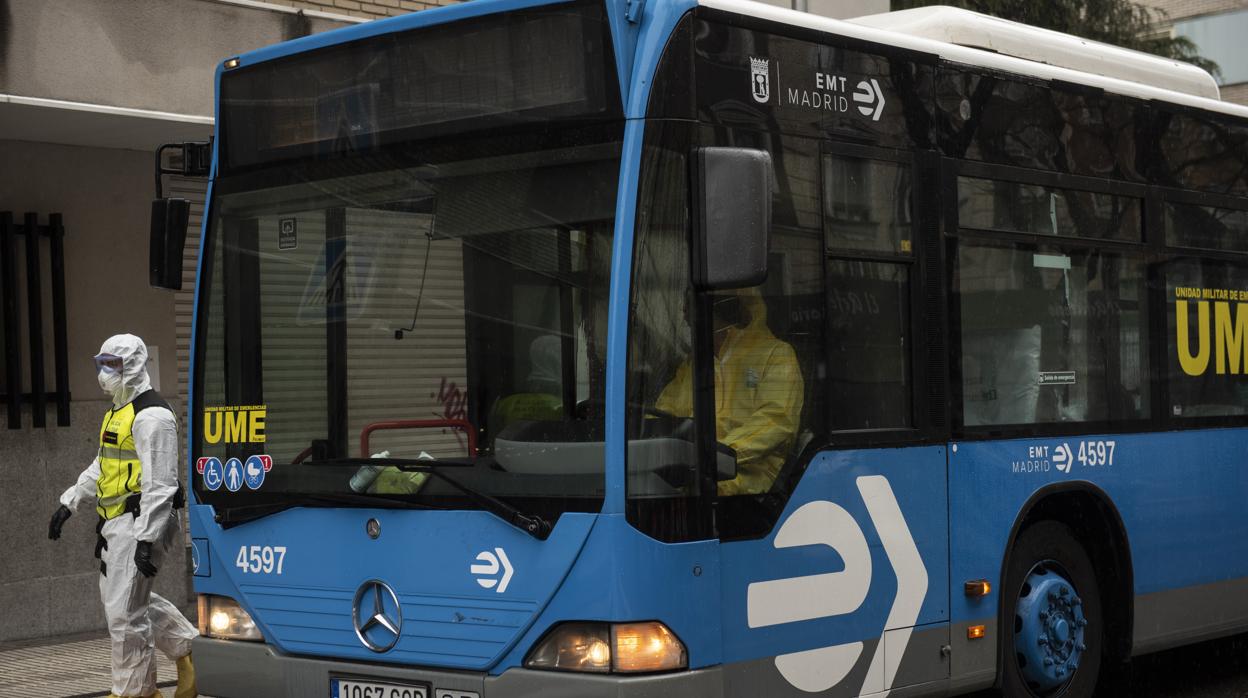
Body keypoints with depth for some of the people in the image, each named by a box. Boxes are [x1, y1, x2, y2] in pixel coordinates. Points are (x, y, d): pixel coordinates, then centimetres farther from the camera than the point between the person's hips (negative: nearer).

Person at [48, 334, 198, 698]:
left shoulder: (152, 416, -16)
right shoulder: (118, 412, 18)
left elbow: (159, 484, -21)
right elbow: (100, 468, 29)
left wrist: (147, 539, -25)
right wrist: (69, 503, 22)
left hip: (138, 524, -11)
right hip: (115, 525, 11)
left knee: (124, 612, -6)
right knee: (127, 599, 17)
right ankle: (190, 652, 27)